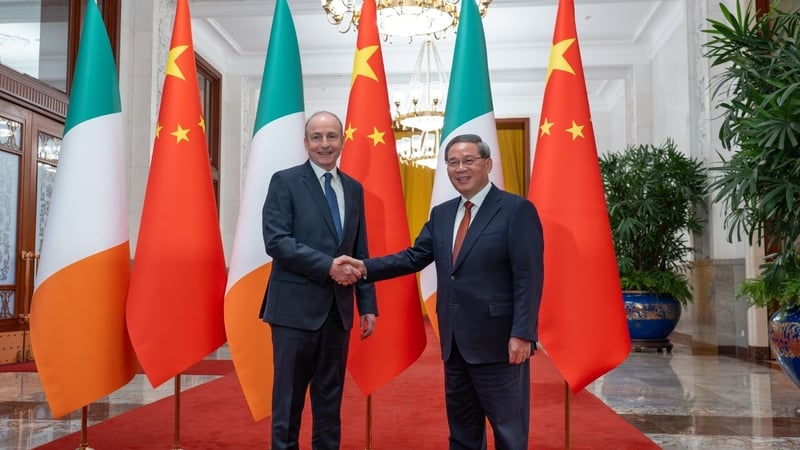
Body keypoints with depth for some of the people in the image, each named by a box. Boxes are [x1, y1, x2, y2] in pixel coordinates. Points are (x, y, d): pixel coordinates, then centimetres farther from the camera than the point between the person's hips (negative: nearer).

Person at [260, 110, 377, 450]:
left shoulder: (354, 189, 12)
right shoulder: (285, 181, -3)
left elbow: (360, 253, 13)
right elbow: (276, 242, -14)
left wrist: (368, 305, 8)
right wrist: (328, 265, -19)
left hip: (338, 308, 5)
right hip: (296, 307, -4)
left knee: (330, 397, 14)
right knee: (289, 397, 6)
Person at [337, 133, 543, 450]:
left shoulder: (517, 210, -8)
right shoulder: (441, 214, 12)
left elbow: (529, 277, -13)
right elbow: (413, 257, 8)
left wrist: (521, 334, -19)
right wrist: (365, 267, -5)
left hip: (498, 341, -6)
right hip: (455, 342, 7)